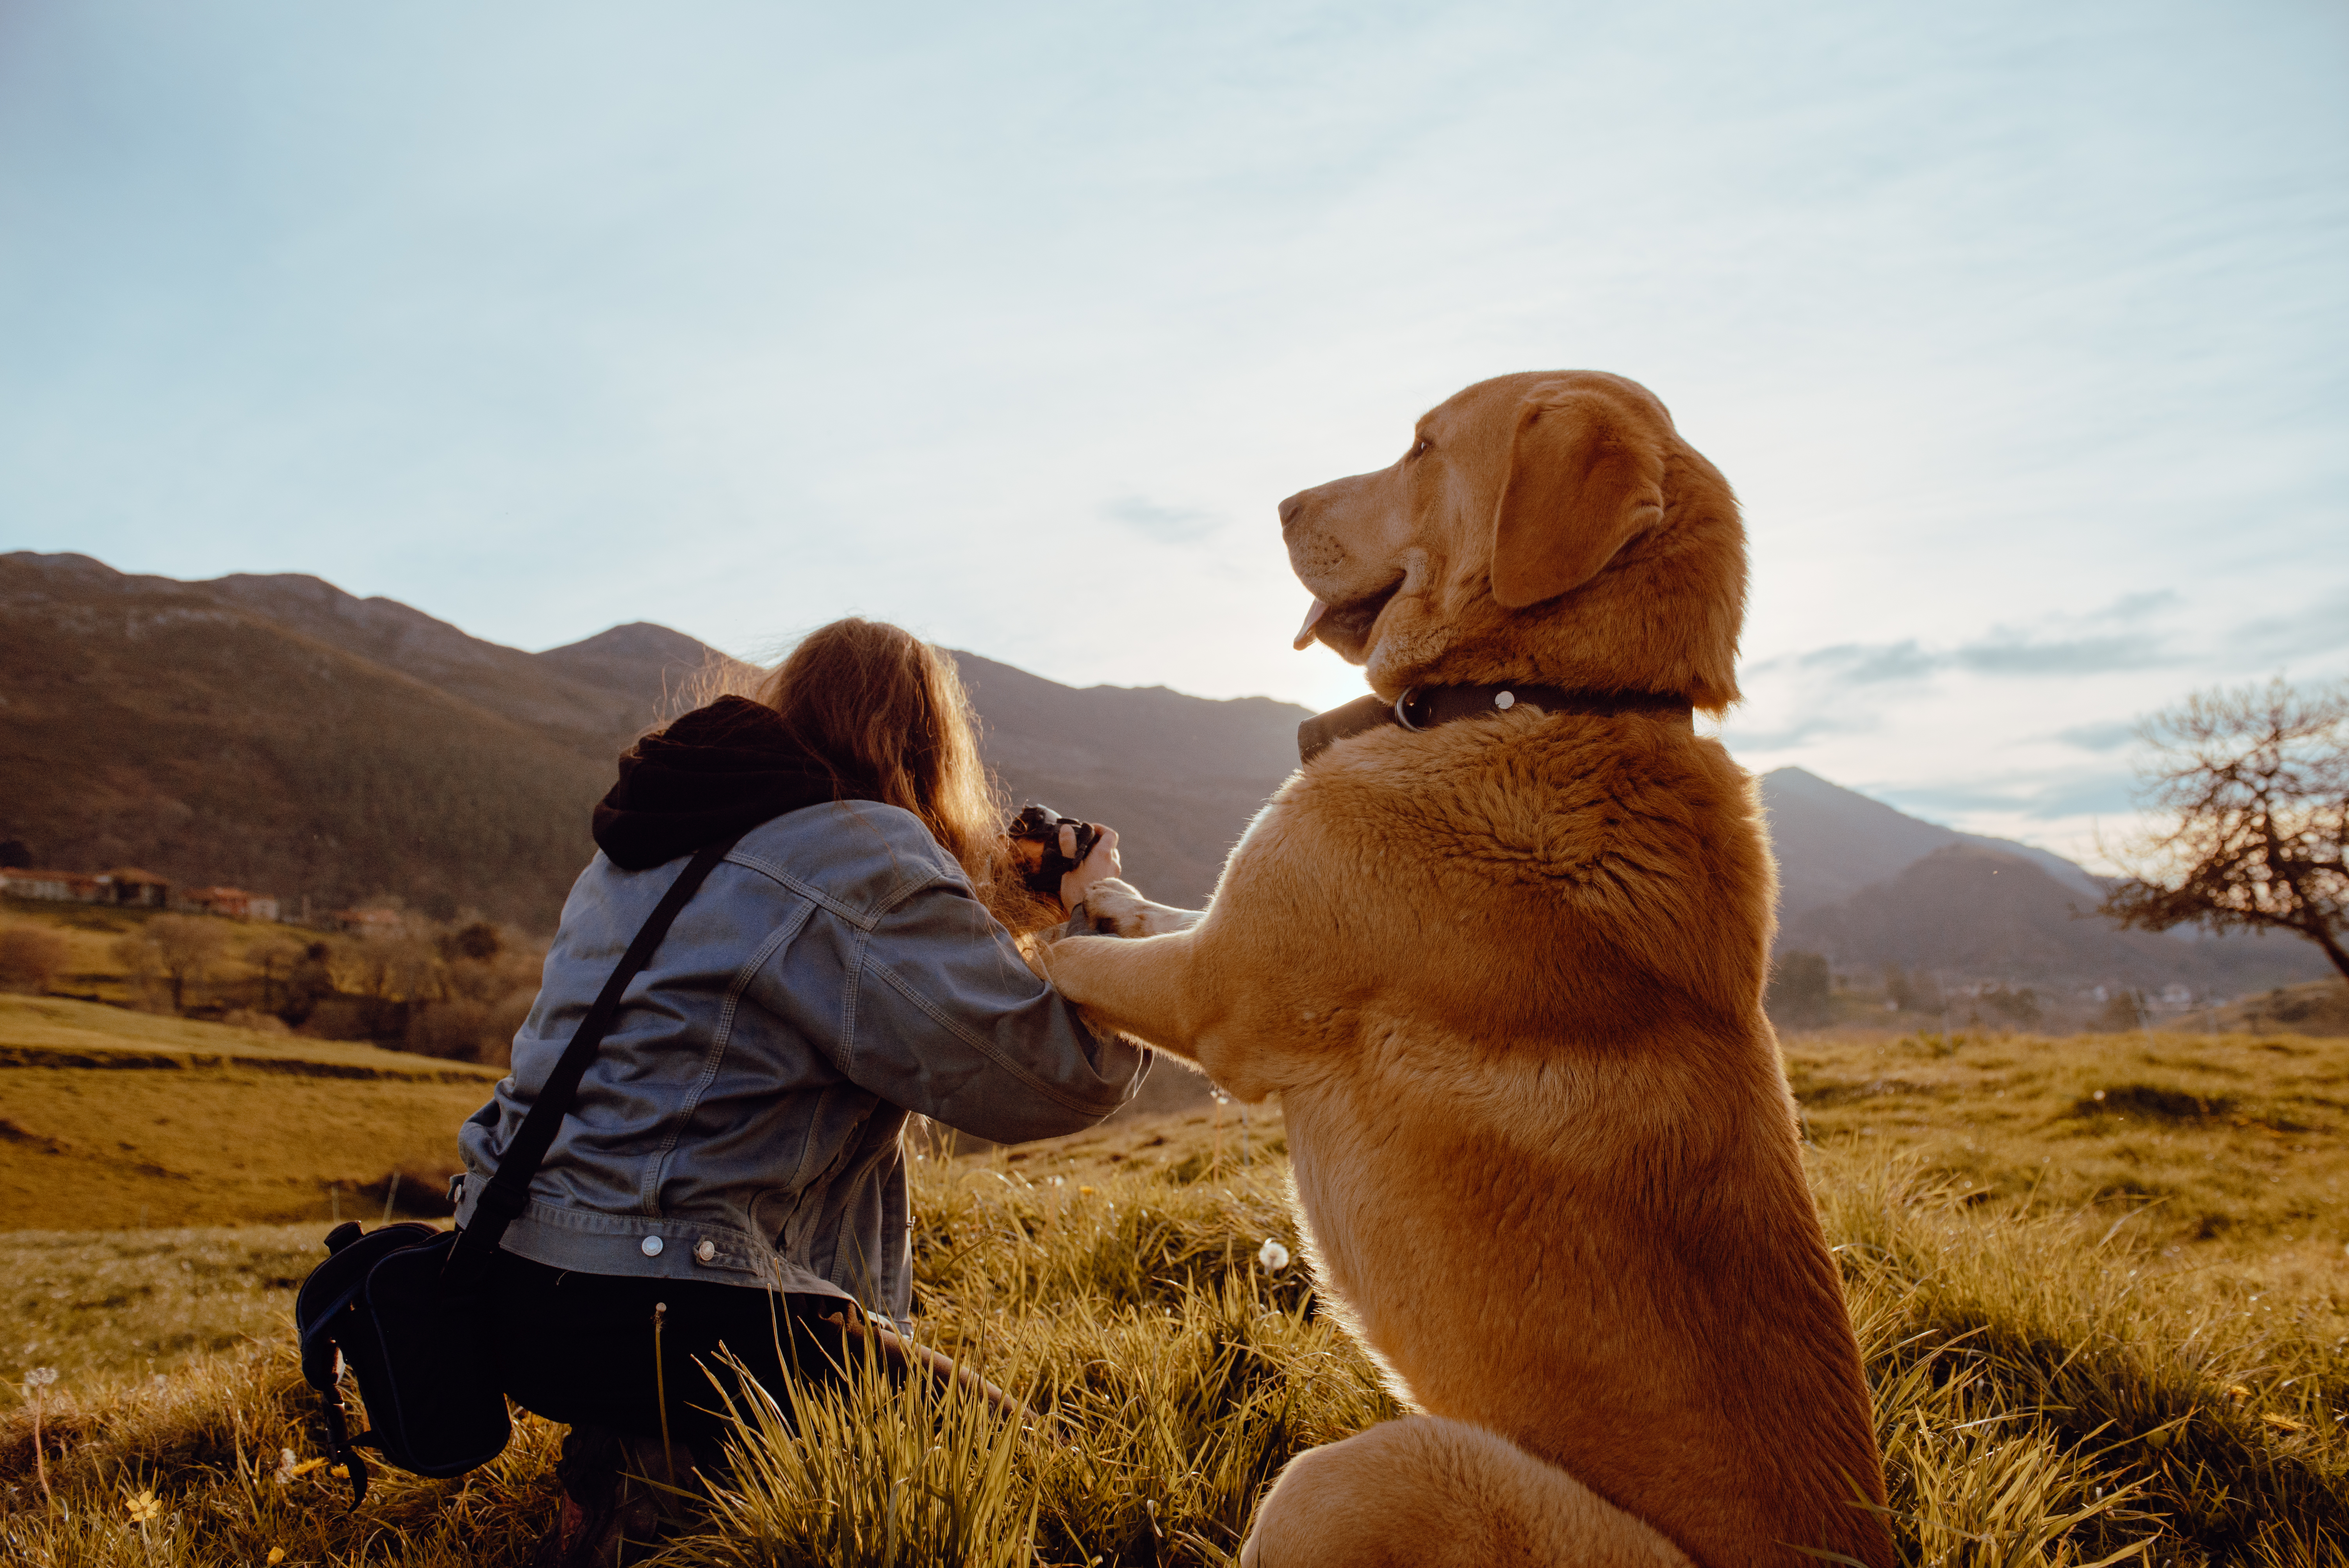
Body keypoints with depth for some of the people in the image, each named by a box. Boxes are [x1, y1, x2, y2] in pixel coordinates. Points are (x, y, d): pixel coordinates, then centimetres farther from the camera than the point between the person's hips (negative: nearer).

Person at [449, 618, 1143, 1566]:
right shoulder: (863, 858, -14)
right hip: (667, 1325, -9)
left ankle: (640, 1456, 11)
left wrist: (1014, 902, 22)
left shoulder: (648, 846, 13)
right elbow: (1059, 1072, -16)